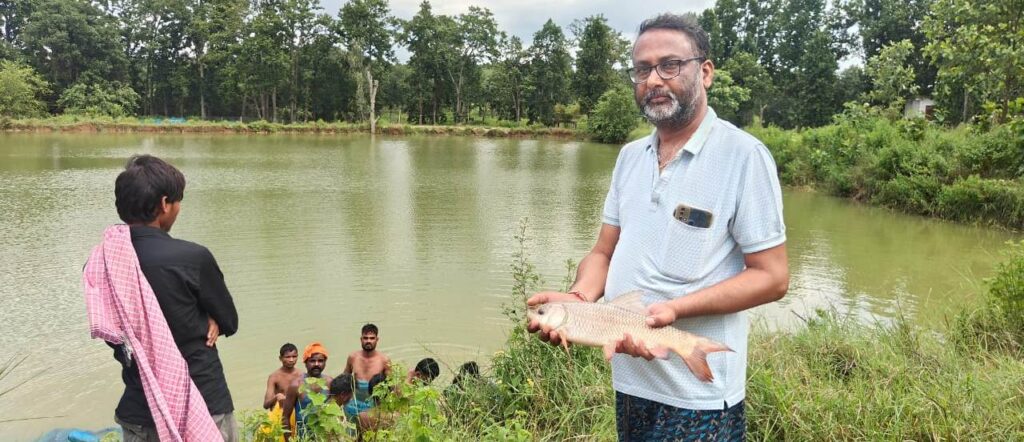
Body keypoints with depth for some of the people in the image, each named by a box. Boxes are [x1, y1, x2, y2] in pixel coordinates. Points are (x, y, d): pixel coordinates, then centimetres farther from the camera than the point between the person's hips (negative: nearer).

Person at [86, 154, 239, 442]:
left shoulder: (98, 264, -3)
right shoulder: (192, 257, -19)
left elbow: (114, 336, 9)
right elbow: (229, 321, -4)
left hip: (137, 412, 5)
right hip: (202, 406, -5)